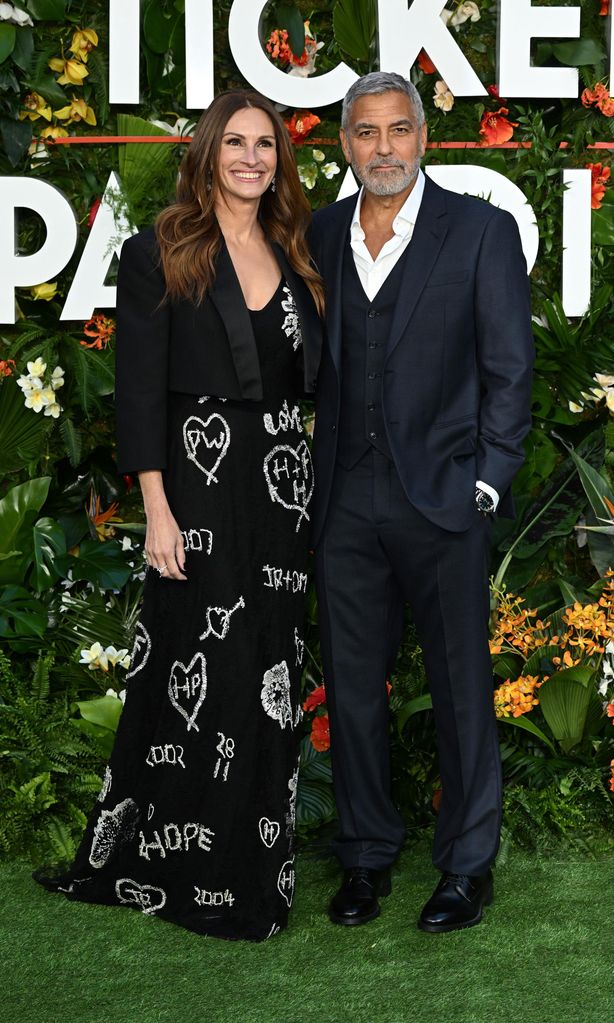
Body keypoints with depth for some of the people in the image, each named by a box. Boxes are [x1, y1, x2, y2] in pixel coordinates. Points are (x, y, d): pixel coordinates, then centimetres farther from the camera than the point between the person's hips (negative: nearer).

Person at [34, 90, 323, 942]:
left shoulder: (292, 255, 13)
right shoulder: (159, 255, -3)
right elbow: (139, 390, -8)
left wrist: (310, 486, 7)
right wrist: (157, 509, -15)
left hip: (285, 479, 6)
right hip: (201, 476, -5)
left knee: (269, 676, 9)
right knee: (203, 675, -3)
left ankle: (253, 865, 20)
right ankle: (180, 872, 10)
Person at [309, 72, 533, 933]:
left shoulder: (482, 230, -1)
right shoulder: (321, 234, 10)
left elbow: (509, 369, -2)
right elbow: (312, 362, 11)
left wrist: (486, 484, -8)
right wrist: (312, 474, 3)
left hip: (441, 501, -3)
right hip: (344, 503, 4)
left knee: (461, 687, 5)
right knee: (351, 686, 11)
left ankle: (468, 865, 20)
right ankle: (367, 854, 26)